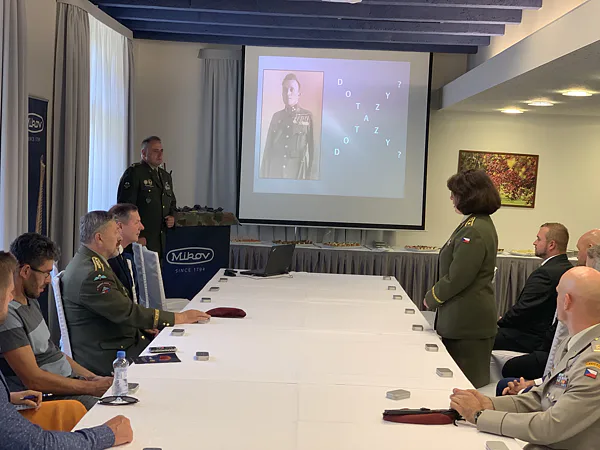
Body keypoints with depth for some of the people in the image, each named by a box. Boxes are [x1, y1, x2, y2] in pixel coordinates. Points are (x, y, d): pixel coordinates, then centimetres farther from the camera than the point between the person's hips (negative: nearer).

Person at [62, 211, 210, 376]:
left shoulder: (88, 263, 11)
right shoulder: (90, 275, -23)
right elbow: (127, 312, -23)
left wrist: (145, 325, 7)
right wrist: (179, 318, -16)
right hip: (105, 358, -10)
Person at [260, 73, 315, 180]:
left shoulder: (308, 116, 2)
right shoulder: (276, 116, 12)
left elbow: (312, 148, 0)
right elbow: (268, 148, 12)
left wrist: (310, 174, -4)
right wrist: (264, 174, 6)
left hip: (297, 172, -3)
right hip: (275, 171, 3)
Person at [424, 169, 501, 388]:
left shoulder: (474, 231, -20)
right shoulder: (480, 224, 13)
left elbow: (456, 277, -20)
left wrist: (431, 298, -5)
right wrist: (436, 296, 14)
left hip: (467, 321, -10)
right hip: (468, 318, 10)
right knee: (472, 380, 16)